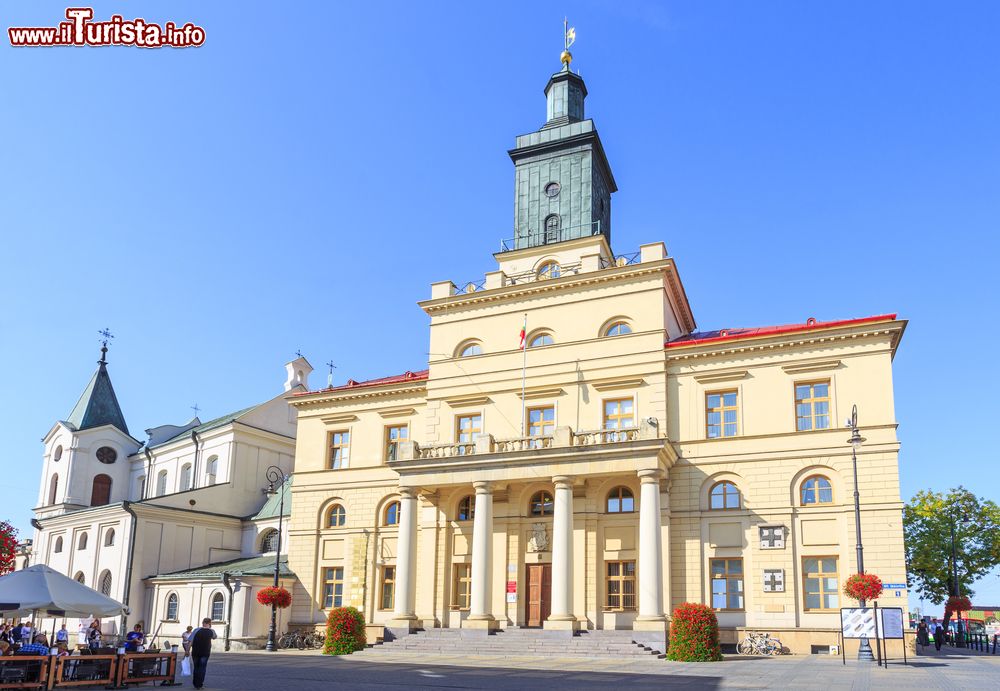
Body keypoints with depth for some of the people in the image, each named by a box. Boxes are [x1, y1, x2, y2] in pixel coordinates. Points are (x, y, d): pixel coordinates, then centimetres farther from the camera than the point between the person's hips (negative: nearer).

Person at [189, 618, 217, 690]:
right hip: (205, 653, -1)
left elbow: (190, 641, -10)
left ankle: (195, 684, 22)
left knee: (196, 667, 16)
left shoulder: (196, 630, -6)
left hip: (195, 652, 1)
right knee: (202, 668, 6)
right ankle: (199, 684, -2)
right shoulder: (211, 631, -2)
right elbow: (214, 637, 21)